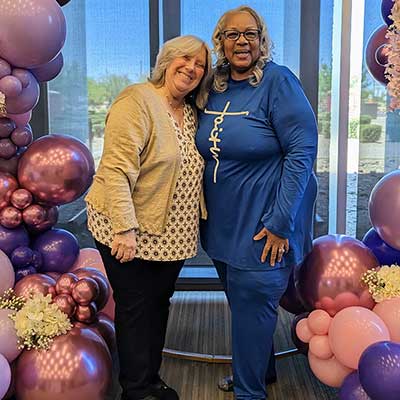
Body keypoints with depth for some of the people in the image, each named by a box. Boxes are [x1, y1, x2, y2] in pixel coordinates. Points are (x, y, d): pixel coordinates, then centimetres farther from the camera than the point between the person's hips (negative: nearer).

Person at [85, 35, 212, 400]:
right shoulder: (137, 101, -15)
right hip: (130, 229, -7)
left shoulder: (191, 113, 9)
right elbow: (117, 170, -23)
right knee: (136, 306, 6)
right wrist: (125, 229, -28)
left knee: (159, 302, 16)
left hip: (172, 232, 7)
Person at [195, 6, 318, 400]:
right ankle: (257, 368, 43)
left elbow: (302, 150, -19)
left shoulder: (278, 81, -14)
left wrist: (280, 222, -21)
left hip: (261, 227, -7)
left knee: (251, 306, 4)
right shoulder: (214, 87, 6)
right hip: (223, 223, 7)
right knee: (241, 303, 20)